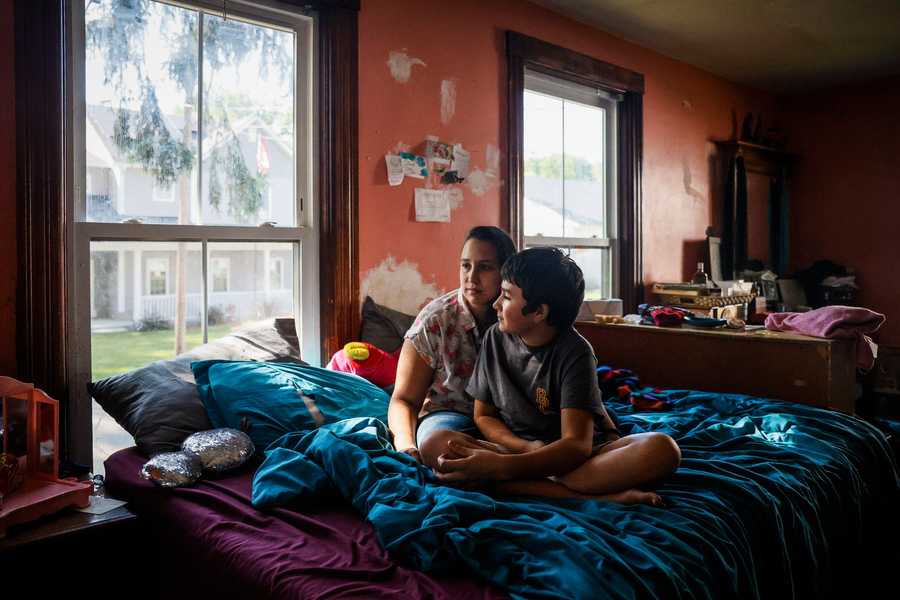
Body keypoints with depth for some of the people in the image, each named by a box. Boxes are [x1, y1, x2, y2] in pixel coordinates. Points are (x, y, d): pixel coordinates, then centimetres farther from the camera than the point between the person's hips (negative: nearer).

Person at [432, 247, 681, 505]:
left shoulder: (574, 352, -14)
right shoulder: (495, 338, -1)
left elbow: (577, 445, -22)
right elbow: (483, 416, 5)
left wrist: (499, 467, -34)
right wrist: (527, 447, -15)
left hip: (586, 455, -3)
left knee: (663, 449, -30)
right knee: (439, 443, -27)